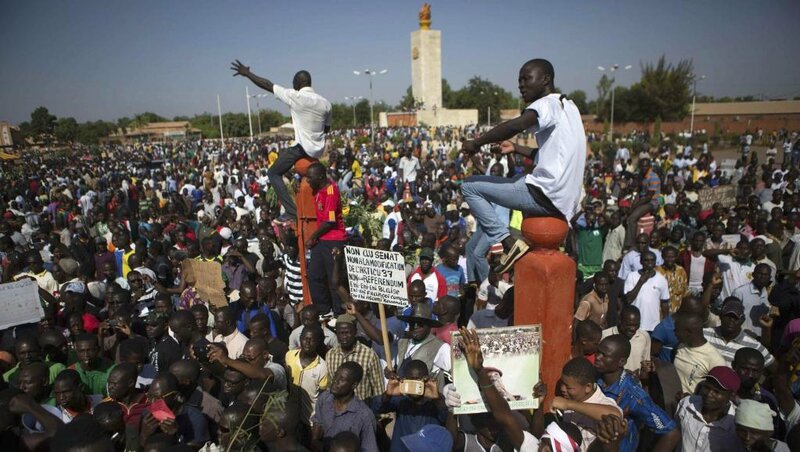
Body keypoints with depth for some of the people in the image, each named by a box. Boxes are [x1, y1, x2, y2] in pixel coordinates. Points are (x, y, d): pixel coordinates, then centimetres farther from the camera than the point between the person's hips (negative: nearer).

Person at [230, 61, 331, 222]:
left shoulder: (294, 96, -9)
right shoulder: (325, 103, 7)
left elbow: (267, 85, -2)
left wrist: (247, 73, 9)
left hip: (302, 147, -7)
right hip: (318, 150, 7)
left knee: (273, 173, 4)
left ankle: (291, 211, -6)